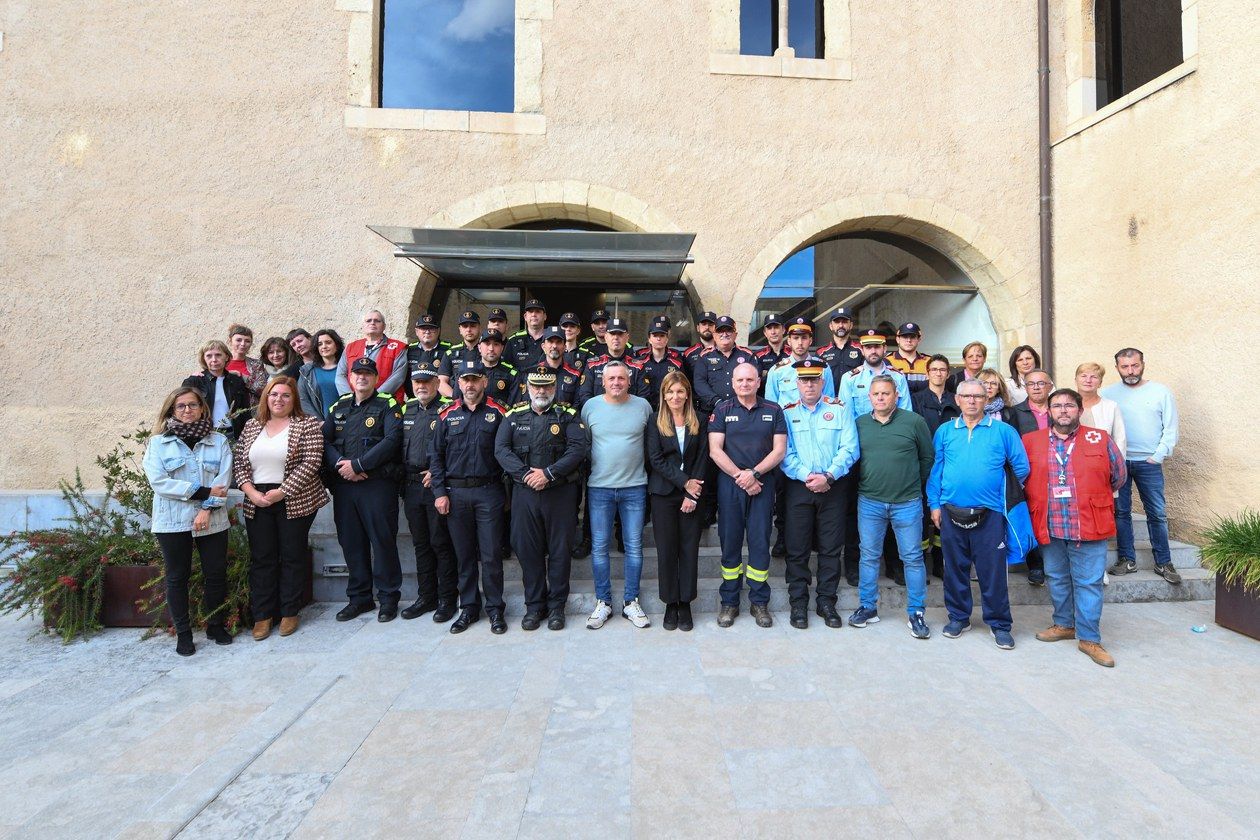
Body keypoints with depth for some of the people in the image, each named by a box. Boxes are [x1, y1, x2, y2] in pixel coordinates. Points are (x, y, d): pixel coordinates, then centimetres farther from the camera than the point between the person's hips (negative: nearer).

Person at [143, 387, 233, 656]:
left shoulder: (219, 441, 5)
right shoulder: (158, 442, 2)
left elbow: (222, 480, -3)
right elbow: (158, 481, -9)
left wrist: (208, 508, -16)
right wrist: (203, 492, -15)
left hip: (212, 520, 1)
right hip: (172, 521, -1)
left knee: (216, 574, 5)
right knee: (177, 577, 8)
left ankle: (215, 625, 23)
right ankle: (183, 633, 20)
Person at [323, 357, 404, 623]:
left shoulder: (387, 405, 0)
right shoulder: (339, 407, 16)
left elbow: (392, 440, -14)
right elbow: (325, 440, 8)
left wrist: (357, 465, -16)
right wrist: (340, 464, -11)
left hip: (378, 484, -5)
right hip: (343, 485, 5)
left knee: (383, 540, -1)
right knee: (350, 541, 11)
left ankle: (388, 598, 12)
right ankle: (359, 597, 25)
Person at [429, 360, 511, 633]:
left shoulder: (497, 413, 2)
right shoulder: (448, 415, 8)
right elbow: (436, 455, 7)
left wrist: (507, 491, -3)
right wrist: (440, 492, 0)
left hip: (489, 492, -2)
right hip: (455, 493, 2)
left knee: (491, 555, 1)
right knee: (464, 555, 10)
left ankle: (494, 609, 15)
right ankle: (468, 608, 24)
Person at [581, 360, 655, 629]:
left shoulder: (642, 406, 1)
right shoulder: (590, 406, 1)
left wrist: (643, 465, 7)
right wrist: (594, 467, 5)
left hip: (634, 487, 0)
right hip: (599, 487, 0)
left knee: (634, 546, 6)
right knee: (599, 546, 5)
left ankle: (631, 601, 20)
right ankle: (603, 602, 19)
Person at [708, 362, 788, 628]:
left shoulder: (773, 410, 6)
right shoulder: (722, 410, 4)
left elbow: (779, 449, -1)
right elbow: (715, 450, -3)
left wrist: (754, 473, -12)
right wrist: (739, 476, -11)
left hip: (762, 484, 0)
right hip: (729, 484, 0)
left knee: (760, 542, 3)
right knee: (730, 542, 5)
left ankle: (759, 601, 17)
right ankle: (730, 601, 17)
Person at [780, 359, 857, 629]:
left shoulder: (840, 411, 5)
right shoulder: (787, 413, 5)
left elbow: (849, 449, -4)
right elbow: (784, 453, -4)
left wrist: (828, 476, -15)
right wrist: (806, 476, -15)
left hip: (834, 488, 1)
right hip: (797, 487, 0)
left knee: (831, 547, 7)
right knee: (797, 548, 4)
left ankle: (826, 601, 21)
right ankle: (798, 602, 17)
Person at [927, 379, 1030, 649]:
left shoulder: (1003, 431, 2)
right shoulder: (945, 431, 7)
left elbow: (1021, 467, 5)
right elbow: (935, 469, 6)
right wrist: (934, 504, 2)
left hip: (989, 513, -2)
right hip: (951, 512, 2)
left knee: (993, 571, 4)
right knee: (955, 568, 12)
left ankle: (999, 624, 20)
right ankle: (958, 617, 27)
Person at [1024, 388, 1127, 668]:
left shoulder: (1100, 440, 0)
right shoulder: (1030, 441, 2)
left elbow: (1118, 476, 10)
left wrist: (1093, 499, 14)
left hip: (1090, 527, -2)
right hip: (1049, 527, 2)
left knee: (1089, 582, 3)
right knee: (1057, 579, 16)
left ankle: (1089, 638, 14)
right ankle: (1064, 624, 32)